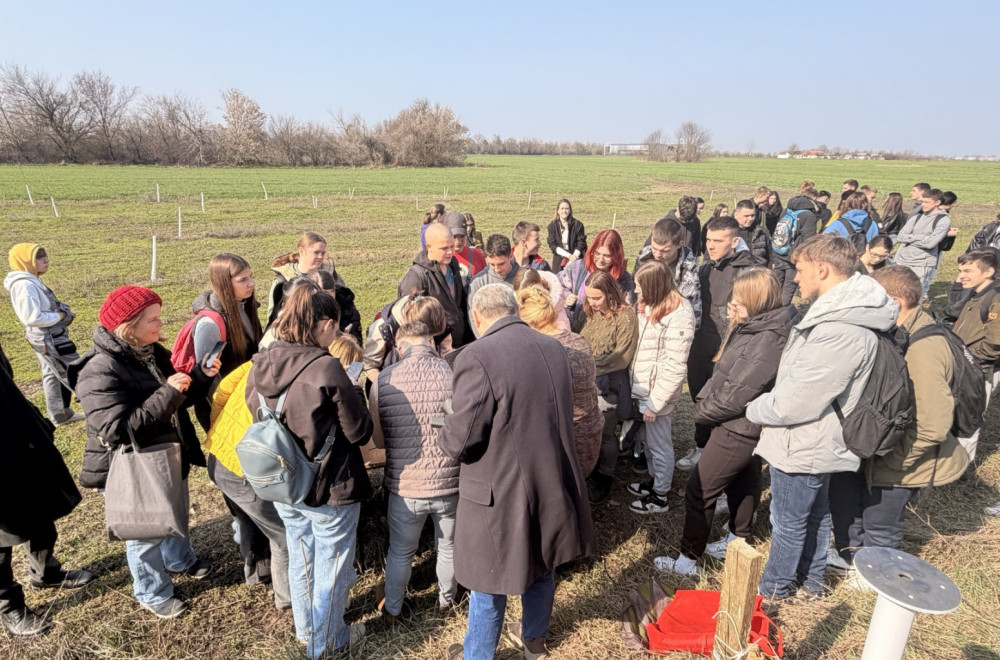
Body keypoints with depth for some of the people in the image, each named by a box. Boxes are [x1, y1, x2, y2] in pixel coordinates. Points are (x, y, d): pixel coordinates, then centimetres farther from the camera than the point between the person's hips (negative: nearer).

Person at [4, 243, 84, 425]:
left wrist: (60, 312, -1)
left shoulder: (30, 281, 7)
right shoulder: (25, 285, -24)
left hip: (46, 337, 10)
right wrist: (59, 316, -17)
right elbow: (32, 318, -29)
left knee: (52, 375, 18)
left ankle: (59, 414, 29)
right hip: (50, 339, -10)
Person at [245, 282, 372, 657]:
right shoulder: (326, 368, -27)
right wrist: (354, 394, -2)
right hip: (330, 489, -6)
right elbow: (359, 432, -18)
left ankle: (305, 630, 48)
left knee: (300, 559, 26)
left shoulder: (261, 365, -8)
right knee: (331, 568, 16)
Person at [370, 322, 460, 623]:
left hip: (405, 486, 0)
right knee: (449, 547, 25)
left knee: (400, 552, 24)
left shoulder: (384, 380, -12)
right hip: (451, 484, 0)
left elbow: (378, 439, -2)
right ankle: (446, 599, 48)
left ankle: (392, 609, 44)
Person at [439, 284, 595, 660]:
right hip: (551, 484, 7)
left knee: (489, 583, 15)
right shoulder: (554, 349, -1)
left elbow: (461, 440, -21)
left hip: (500, 493, -6)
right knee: (540, 565, 27)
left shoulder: (477, 357, -22)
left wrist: (445, 438, 1)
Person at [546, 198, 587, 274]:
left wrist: (574, 256, -16)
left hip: (575, 260, -1)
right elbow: (552, 244, -3)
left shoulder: (578, 225, 1)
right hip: (559, 262, 1)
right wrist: (569, 255, -12)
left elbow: (581, 243, 0)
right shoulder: (552, 226, 2)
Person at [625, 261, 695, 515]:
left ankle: (659, 497, 26)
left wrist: (655, 403, -19)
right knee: (649, 440, 22)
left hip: (657, 391, -8)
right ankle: (656, 480, 42)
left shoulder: (678, 315, -22)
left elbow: (674, 367, -22)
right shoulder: (650, 305, 6)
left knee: (659, 445, 9)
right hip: (642, 388, 8)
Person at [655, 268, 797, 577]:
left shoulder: (768, 340, -26)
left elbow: (738, 393, -26)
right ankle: (736, 541, 43)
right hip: (746, 426, 10)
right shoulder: (753, 327, 3)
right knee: (743, 484, 24)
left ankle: (688, 560, 11)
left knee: (699, 491, -1)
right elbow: (726, 374, 11)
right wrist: (705, 400, -3)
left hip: (737, 429, -10)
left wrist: (703, 410, -12)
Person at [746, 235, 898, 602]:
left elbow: (794, 402, -28)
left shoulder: (838, 332, -32)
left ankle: (775, 586, 34)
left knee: (789, 521, 12)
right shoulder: (847, 309, 1)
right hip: (818, 441, 9)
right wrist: (764, 406, 3)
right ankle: (811, 581, 46)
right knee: (815, 513, 25)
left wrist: (755, 410, -10)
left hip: (803, 445, -9)